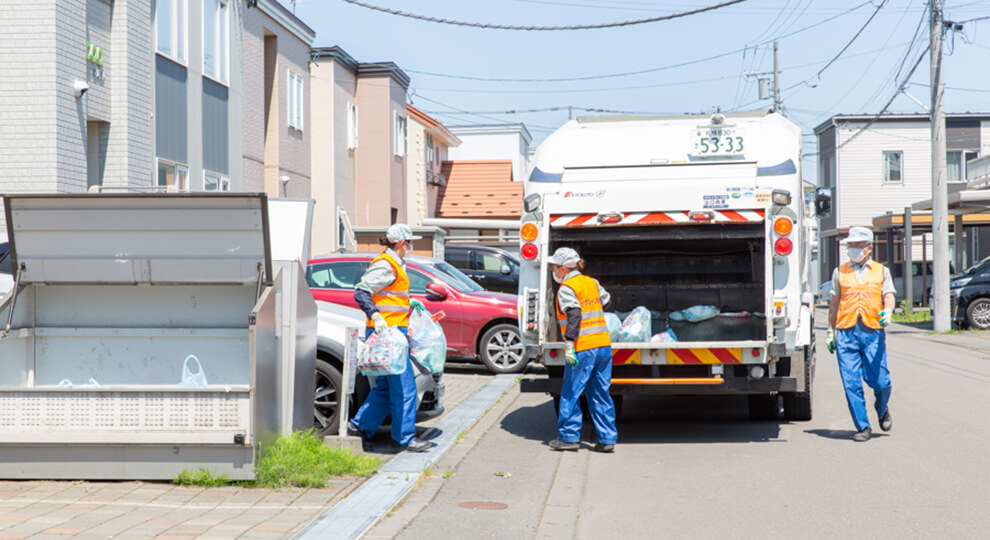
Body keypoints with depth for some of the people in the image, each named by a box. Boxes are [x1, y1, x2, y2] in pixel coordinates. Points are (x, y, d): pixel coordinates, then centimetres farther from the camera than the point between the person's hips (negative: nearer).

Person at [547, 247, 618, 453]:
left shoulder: (566, 289, -7)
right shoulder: (592, 283, 14)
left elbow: (574, 315, -19)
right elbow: (606, 301, 30)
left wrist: (569, 342, -22)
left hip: (583, 349, -7)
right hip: (604, 345, 7)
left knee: (570, 393, 5)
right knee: (601, 394, 11)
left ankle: (569, 437, 10)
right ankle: (607, 439, 11)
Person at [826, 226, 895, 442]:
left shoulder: (881, 271, 13)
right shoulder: (840, 272, 14)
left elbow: (889, 296, 3)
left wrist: (887, 311, -19)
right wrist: (831, 331, 15)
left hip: (873, 331, -1)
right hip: (846, 332, 1)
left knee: (881, 382, -4)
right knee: (851, 382, -5)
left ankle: (882, 409, 29)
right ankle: (863, 427, 4)